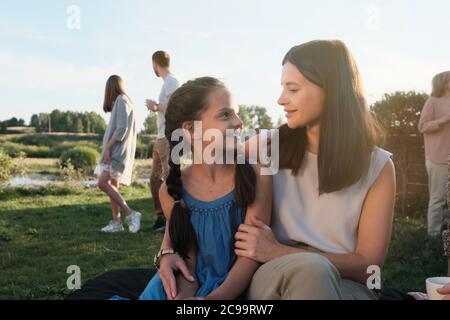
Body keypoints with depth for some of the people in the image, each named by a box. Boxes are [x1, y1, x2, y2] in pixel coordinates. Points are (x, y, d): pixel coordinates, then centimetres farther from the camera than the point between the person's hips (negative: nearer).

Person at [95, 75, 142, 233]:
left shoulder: (121, 100, -9)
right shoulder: (122, 101, 20)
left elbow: (122, 128, -19)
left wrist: (107, 147, -19)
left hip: (118, 150, -10)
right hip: (115, 151, 10)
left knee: (103, 183, -17)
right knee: (112, 185, 6)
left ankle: (130, 214, -17)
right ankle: (116, 222, 7)